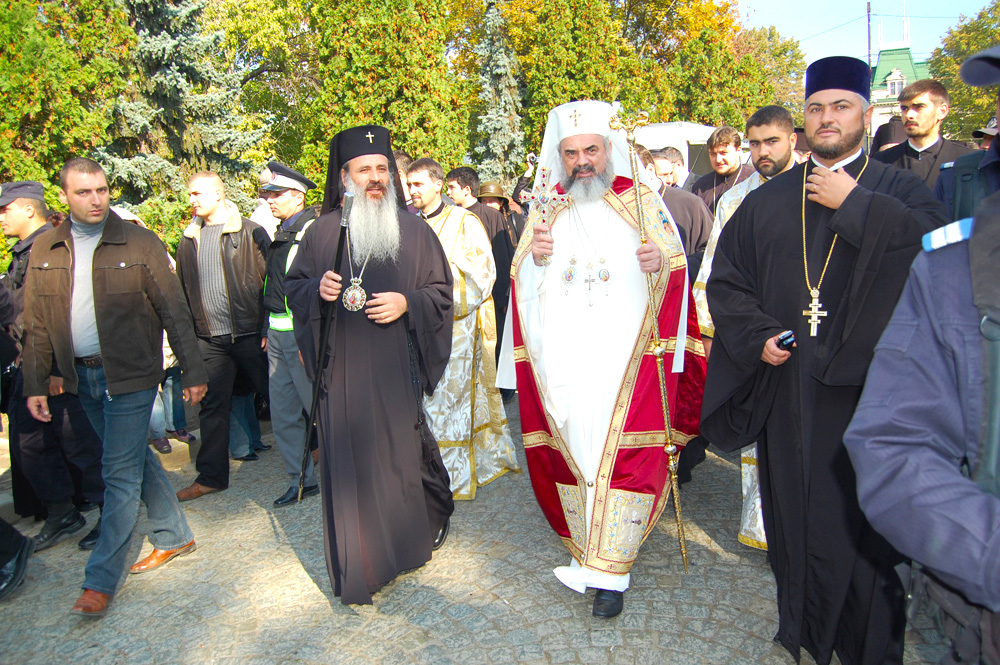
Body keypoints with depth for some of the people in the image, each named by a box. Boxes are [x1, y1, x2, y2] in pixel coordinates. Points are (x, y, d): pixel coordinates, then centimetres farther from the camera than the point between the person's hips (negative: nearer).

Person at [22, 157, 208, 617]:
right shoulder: (44, 251, 6)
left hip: (130, 375, -5)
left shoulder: (139, 243, -6)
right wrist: (34, 384, 6)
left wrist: (193, 371, -7)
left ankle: (101, 580, 10)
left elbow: (174, 311, -5)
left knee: (121, 473, -1)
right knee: (137, 459, 15)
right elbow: (36, 324, 10)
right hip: (81, 376, 5)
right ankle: (174, 537, 31)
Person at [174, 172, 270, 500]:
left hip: (249, 334, -4)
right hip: (209, 338, 5)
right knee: (212, 406, 9)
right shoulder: (189, 240, 12)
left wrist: (268, 327, -12)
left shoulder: (250, 232, -4)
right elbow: (183, 290, 16)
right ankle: (211, 476, 19)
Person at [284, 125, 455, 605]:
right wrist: (317, 290, -10)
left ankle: (431, 522, 36)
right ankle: (358, 570, 19)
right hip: (342, 369, 1)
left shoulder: (413, 229, 5)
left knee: (403, 452, 6)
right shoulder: (323, 231, 7)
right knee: (349, 460, 4)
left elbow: (441, 289, 6)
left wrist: (407, 303, -13)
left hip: (397, 367, -1)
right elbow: (293, 287, 12)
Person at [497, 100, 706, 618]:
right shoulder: (545, 206, 12)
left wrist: (660, 261, -19)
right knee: (570, 448, 7)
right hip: (563, 356, 3)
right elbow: (521, 281, 12)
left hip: (626, 354, -2)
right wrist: (535, 256, -10)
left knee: (624, 452, -5)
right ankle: (589, 550, 26)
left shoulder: (640, 198, 6)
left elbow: (678, 266, 4)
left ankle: (608, 570, 7)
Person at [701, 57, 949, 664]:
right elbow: (726, 280, 9)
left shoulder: (899, 190, 4)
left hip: (865, 383, -2)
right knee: (793, 504, 11)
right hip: (788, 382, 3)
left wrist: (854, 204, -13)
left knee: (863, 512, 3)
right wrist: (758, 335, -6)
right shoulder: (768, 201, 11)